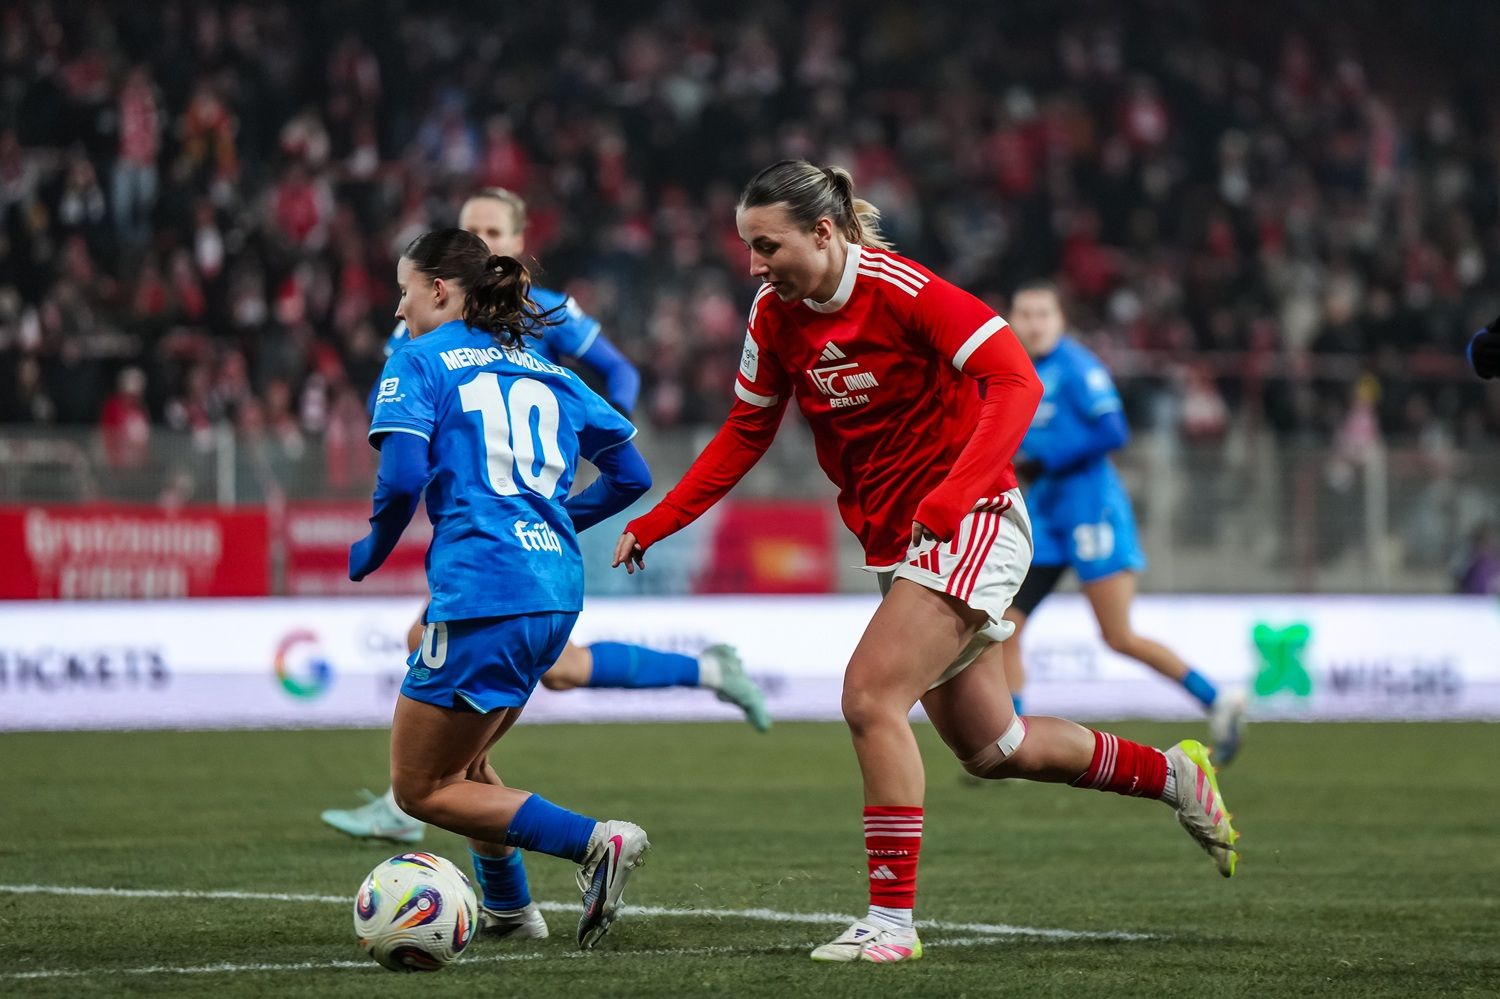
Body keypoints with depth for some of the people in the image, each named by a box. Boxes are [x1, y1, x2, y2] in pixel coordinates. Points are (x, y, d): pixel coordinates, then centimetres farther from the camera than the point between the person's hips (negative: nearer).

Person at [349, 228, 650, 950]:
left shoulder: (419, 362, 0)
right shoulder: (544, 371, 19)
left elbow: (402, 478, -14)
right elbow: (630, 474, 19)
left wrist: (370, 552, 4)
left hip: (481, 588, -8)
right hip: (556, 590, 8)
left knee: (420, 789, 2)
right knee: (462, 761, 28)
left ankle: (595, 842, -14)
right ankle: (507, 905, 28)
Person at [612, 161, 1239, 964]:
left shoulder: (903, 292, -21)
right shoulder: (776, 313, 1)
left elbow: (1015, 383, -26)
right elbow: (746, 433, 12)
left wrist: (952, 493, -38)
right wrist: (655, 523, 3)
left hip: (970, 526, -8)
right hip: (895, 541, 8)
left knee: (870, 696, -22)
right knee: (991, 748, 13)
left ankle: (892, 919, -16)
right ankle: (1173, 776, 34)